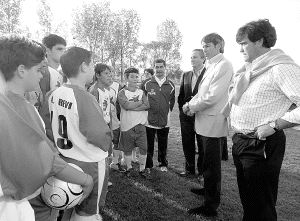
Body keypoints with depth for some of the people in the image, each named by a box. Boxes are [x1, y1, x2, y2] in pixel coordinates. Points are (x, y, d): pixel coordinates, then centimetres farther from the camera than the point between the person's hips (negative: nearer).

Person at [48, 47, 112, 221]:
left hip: (65, 159, 8)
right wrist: (108, 145, -8)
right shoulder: (84, 97, -25)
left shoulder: (55, 94, 0)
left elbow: (52, 127, 7)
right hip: (90, 163, -7)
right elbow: (99, 135, -29)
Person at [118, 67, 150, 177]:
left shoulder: (141, 92, 8)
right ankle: (129, 168, 29)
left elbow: (147, 105, -7)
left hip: (141, 124, 3)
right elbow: (126, 105, -20)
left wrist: (132, 106, -15)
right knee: (127, 149, 10)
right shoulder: (122, 93, -2)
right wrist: (140, 102, -8)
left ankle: (142, 169, 22)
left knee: (143, 148, 4)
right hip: (127, 126, -2)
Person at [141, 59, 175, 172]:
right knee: (148, 145, 8)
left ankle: (163, 164, 31)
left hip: (164, 120, 2)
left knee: (163, 145, 14)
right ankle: (148, 165, 24)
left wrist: (168, 111, 9)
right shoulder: (146, 83, -3)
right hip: (149, 120, -2)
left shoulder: (170, 85, 3)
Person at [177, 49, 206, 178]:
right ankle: (189, 170, 27)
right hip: (186, 114, 6)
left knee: (202, 145, 7)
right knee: (187, 144, 12)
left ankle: (202, 171, 23)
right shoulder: (186, 75, 11)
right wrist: (182, 108, 8)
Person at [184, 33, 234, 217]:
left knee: (211, 164, 1)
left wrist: (194, 107, -10)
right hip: (205, 121, 9)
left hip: (213, 122, -9)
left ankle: (211, 206, 14)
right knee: (208, 162, 22)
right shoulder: (211, 66, 16)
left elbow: (214, 95, -21)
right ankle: (209, 189, 41)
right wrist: (190, 104, 0)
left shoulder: (224, 65, -13)